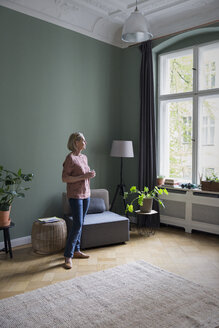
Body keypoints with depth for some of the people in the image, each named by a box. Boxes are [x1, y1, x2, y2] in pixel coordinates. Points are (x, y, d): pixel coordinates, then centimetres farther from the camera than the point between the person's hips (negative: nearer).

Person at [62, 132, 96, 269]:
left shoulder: (84, 157, 12)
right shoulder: (70, 158, -13)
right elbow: (65, 178, -17)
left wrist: (91, 175, 2)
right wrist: (83, 176, -21)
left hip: (86, 194, 8)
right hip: (75, 195, -8)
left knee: (80, 224, 13)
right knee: (78, 224, -10)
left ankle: (76, 250, 26)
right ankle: (68, 256, 0)